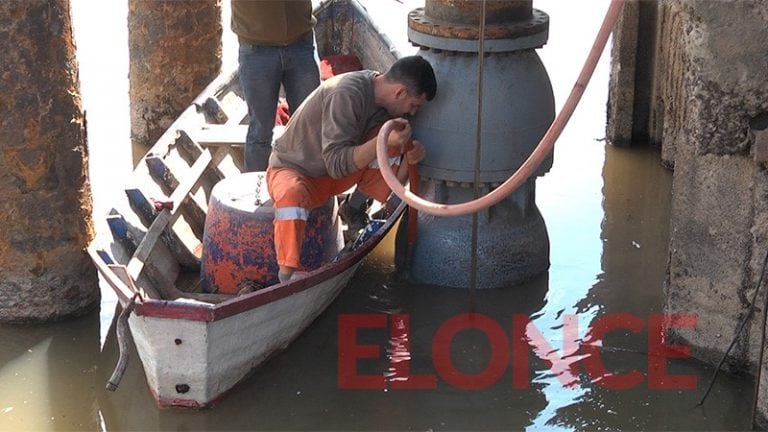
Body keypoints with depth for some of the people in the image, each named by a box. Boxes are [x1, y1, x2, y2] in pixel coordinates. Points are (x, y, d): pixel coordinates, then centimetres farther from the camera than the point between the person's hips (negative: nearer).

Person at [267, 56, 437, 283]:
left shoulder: (386, 100, -3)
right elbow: (336, 164, -32)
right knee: (292, 194, -42)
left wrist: (410, 157, -23)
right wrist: (384, 142, -42)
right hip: (291, 169, -7)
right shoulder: (346, 94, -29)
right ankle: (287, 277, -36)